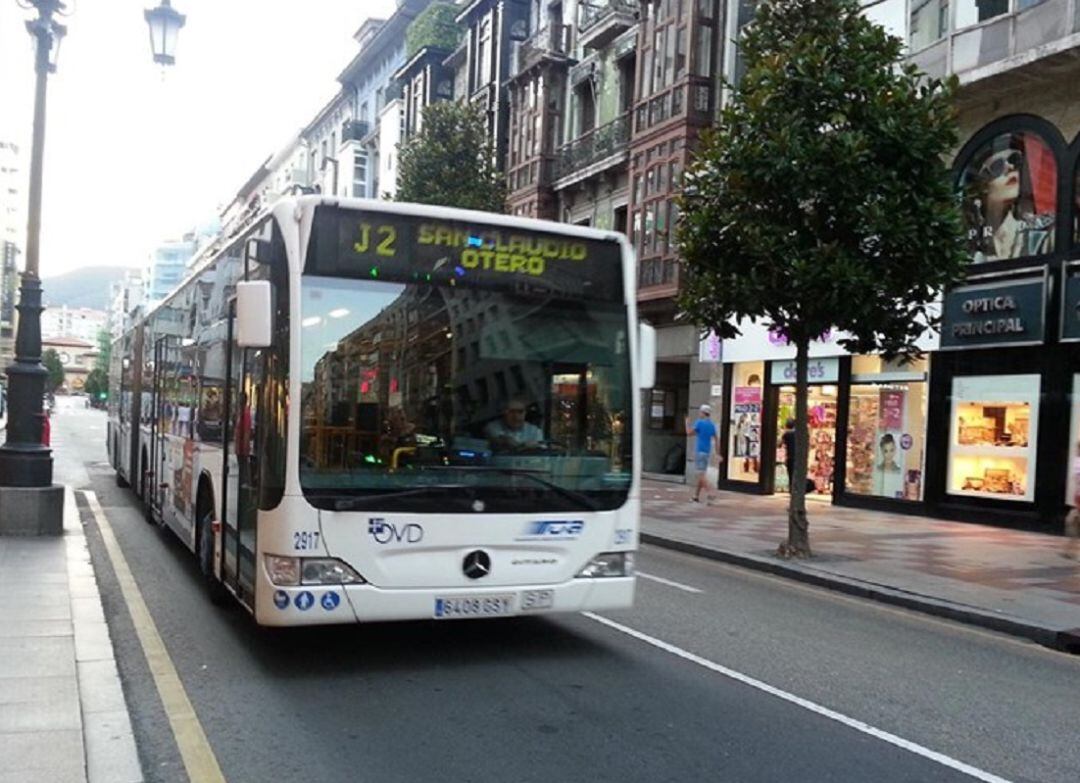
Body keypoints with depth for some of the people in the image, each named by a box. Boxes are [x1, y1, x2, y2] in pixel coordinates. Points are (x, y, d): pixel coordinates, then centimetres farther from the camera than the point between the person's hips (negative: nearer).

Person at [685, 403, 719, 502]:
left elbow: (689, 432, -7)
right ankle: (696, 496, 18)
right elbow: (717, 439, 12)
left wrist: (687, 422, 9)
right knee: (701, 474, 13)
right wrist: (718, 453, 15)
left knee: (701, 474, -10)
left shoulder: (699, 423, -10)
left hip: (700, 451, -7)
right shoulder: (712, 425, 11)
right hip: (708, 452, 7)